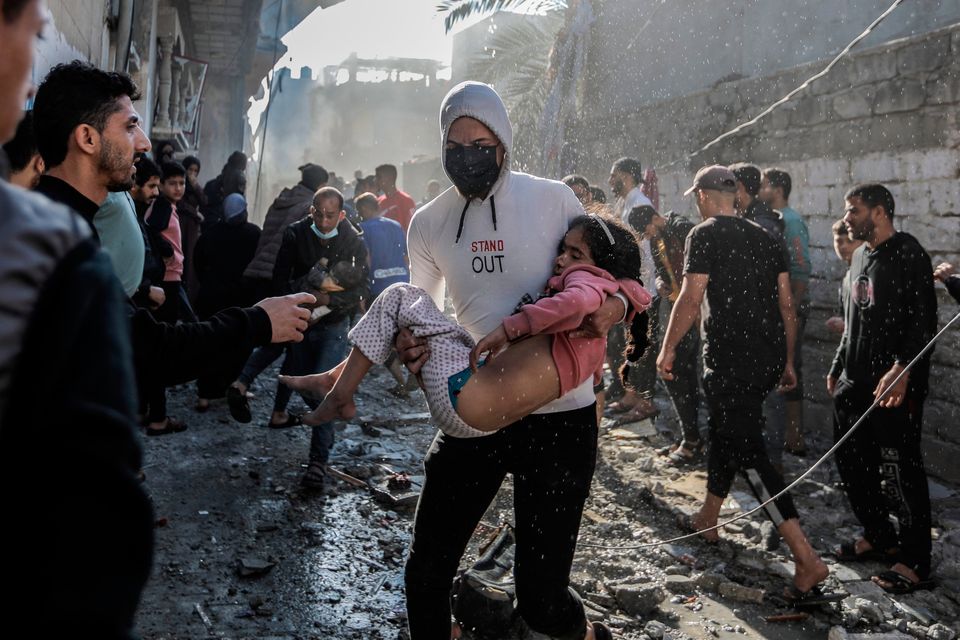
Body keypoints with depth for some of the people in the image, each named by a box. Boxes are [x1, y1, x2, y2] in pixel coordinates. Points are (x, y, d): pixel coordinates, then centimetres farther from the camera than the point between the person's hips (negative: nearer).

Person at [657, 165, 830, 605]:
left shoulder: (705, 235, -6)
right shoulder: (763, 237, 14)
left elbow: (690, 299, -13)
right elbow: (786, 305, 14)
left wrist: (668, 349, -3)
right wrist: (787, 361, 20)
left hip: (730, 360, -8)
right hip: (769, 357, 8)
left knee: (748, 453, -8)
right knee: (723, 431, 24)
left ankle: (807, 559, -16)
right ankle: (707, 519, 39)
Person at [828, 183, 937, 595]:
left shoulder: (908, 254, -10)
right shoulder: (861, 256, 16)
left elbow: (924, 321, -18)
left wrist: (902, 368, -29)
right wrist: (837, 368, 23)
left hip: (894, 385, -9)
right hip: (855, 382, 9)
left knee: (899, 471, -5)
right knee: (851, 462, 14)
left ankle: (915, 561, 6)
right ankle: (879, 537, 30)